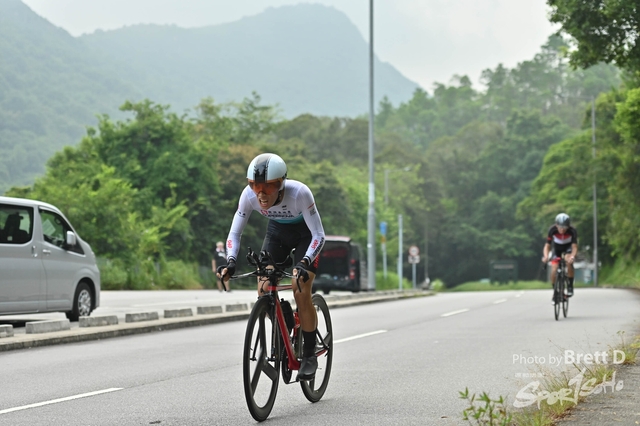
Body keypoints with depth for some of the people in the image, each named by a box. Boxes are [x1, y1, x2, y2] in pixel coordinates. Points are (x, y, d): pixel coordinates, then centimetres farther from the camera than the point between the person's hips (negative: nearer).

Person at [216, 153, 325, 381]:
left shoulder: (299, 193, -37)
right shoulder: (249, 195, -28)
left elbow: (318, 235, -32)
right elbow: (234, 232, -20)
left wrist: (304, 263, -48)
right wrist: (230, 262, -37)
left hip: (305, 234, -4)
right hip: (277, 231, 4)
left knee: (301, 291, -19)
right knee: (264, 289, -13)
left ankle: (309, 356, -4)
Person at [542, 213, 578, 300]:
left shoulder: (572, 231, -31)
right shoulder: (552, 230, -28)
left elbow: (574, 247, -34)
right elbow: (547, 245, -25)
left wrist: (572, 256, -55)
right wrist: (546, 256, -46)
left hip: (569, 247, -1)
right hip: (557, 248, 1)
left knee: (569, 261, -33)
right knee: (554, 270, -17)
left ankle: (570, 286, -18)